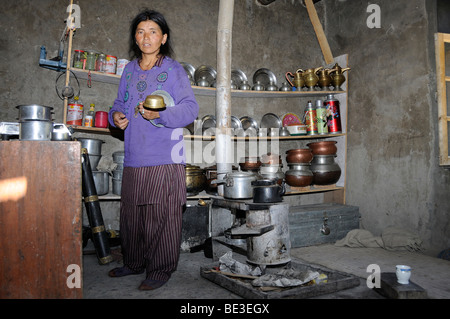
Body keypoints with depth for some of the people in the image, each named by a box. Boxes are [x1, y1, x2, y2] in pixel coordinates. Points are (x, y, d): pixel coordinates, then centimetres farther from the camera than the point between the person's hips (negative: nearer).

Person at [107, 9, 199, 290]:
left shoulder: (173, 69, 0)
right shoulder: (129, 70, 17)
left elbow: (191, 108, -8)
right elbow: (120, 104, 23)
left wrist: (160, 114, -24)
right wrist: (116, 115, 0)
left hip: (165, 159, -5)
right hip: (134, 158, 6)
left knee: (161, 216, -1)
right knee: (131, 213, 13)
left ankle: (161, 270, 15)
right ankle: (134, 262, 32)